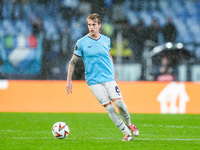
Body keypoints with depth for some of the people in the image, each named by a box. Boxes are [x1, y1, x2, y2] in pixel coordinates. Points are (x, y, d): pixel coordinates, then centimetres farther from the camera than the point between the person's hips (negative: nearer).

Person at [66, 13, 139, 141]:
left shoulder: (106, 40, 6)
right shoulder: (82, 43, -4)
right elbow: (73, 62, 3)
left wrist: (114, 75, 25)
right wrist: (69, 80, -2)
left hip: (109, 78, 2)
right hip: (93, 81, -2)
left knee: (119, 102, -12)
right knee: (108, 106, -8)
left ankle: (129, 124, 15)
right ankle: (127, 133, -1)